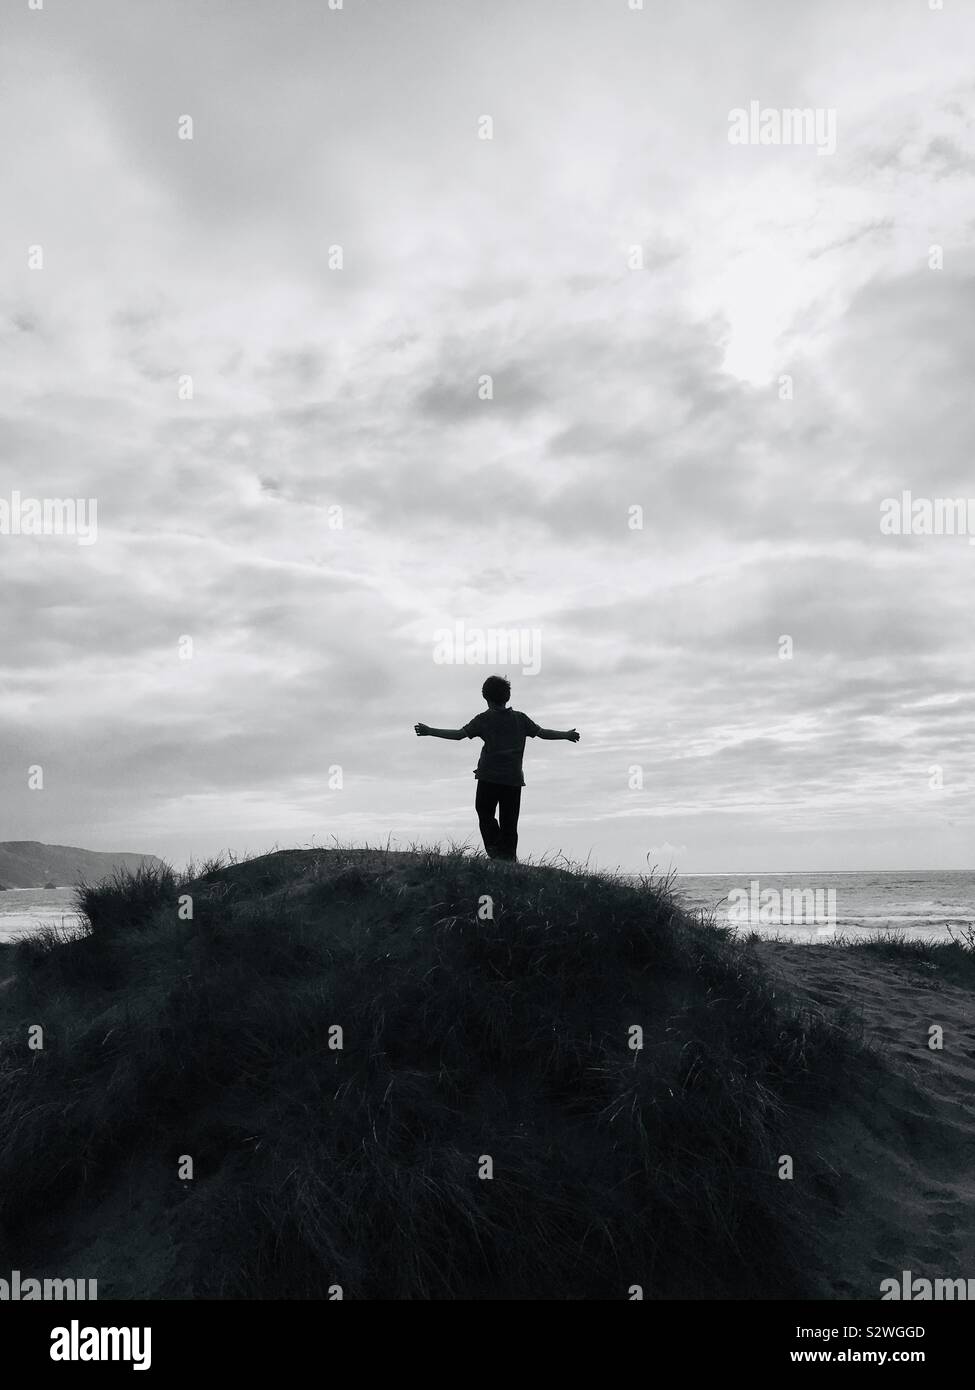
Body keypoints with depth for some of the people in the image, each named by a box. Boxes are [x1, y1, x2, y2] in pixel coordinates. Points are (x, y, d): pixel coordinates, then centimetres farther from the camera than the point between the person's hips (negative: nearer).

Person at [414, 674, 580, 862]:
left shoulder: (484, 719, -1)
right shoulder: (519, 718, 8)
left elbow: (459, 734, -10)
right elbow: (543, 733, 13)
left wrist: (430, 732, -4)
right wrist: (567, 735, 29)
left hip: (489, 778, -3)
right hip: (514, 778, 3)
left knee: (486, 816, 10)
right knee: (509, 823, 8)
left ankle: (495, 851, -8)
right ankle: (509, 858, 3)